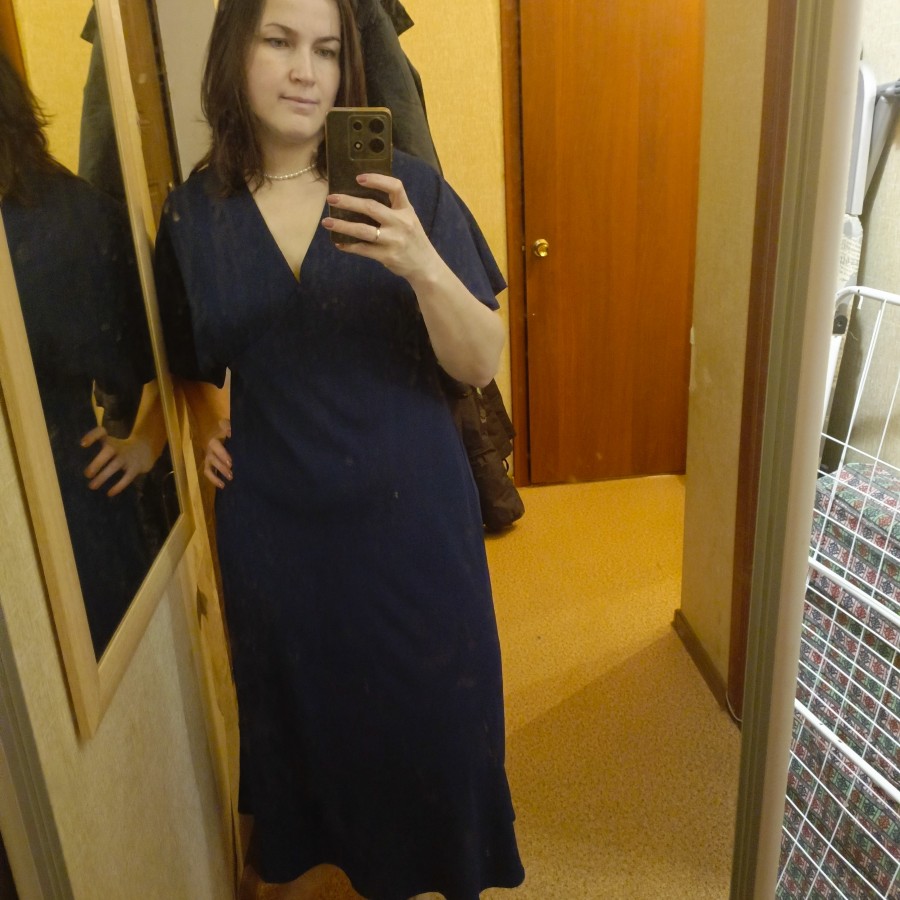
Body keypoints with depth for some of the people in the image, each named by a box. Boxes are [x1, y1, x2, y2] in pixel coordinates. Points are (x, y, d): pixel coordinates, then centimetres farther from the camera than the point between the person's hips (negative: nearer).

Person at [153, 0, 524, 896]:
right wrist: (208, 429, -2)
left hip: (410, 516, -1)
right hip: (274, 527, 2)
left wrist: (422, 265, -27)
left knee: (432, 712, 13)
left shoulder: (407, 189, -6)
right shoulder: (194, 213, 1)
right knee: (311, 712, 18)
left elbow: (479, 364, -12)